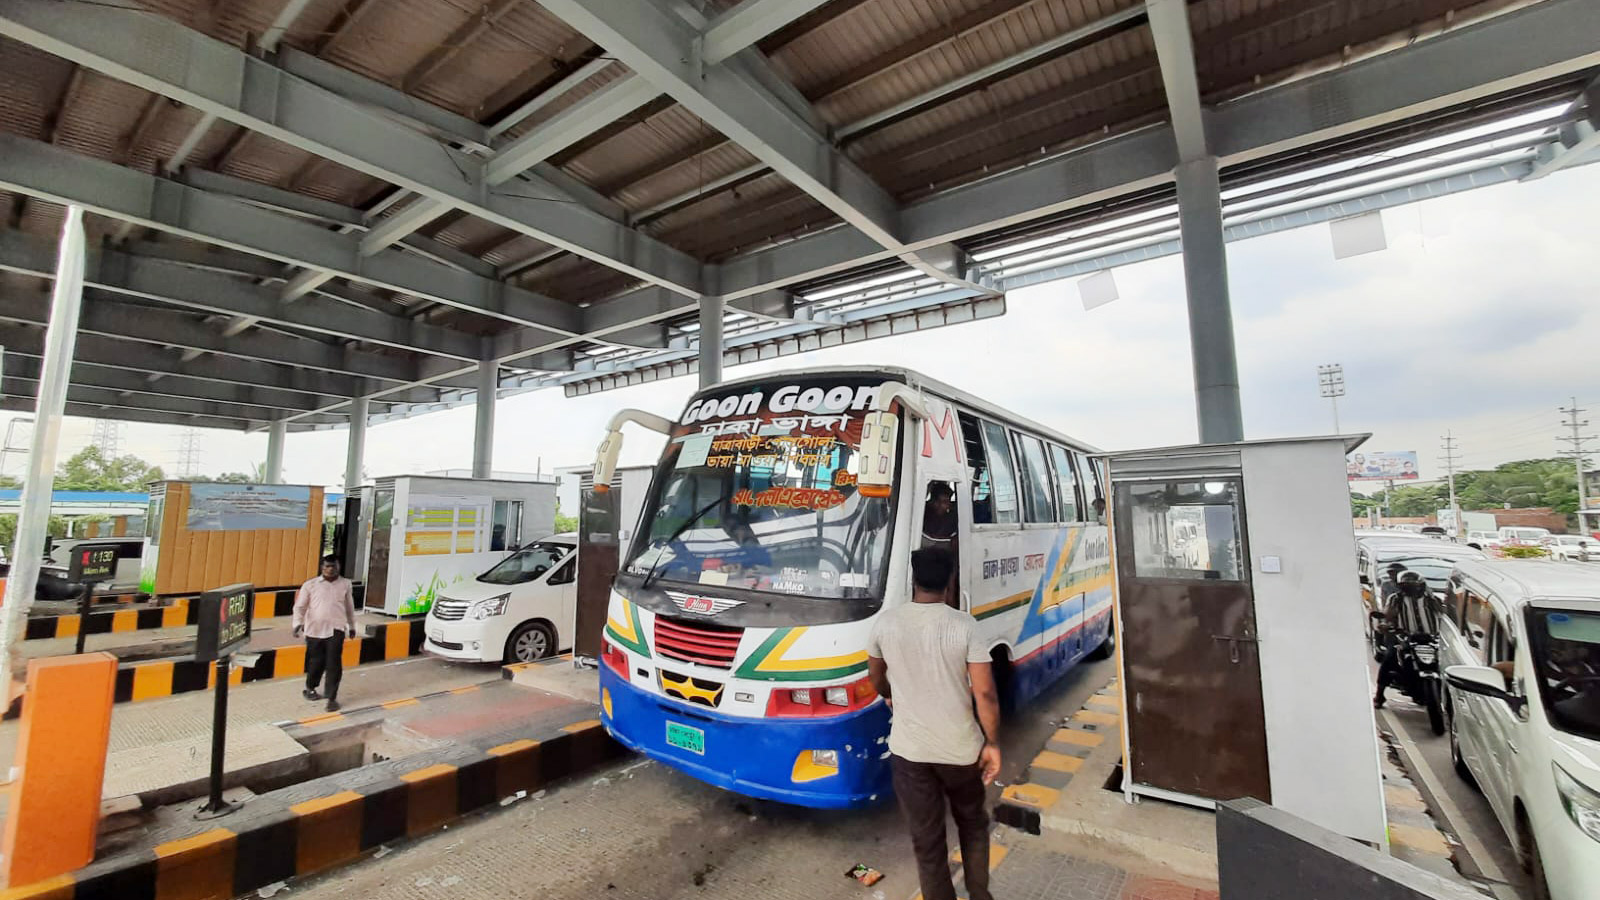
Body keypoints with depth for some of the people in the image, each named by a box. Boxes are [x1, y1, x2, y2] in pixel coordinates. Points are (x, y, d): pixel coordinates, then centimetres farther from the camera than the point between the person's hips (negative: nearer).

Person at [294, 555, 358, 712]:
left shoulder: (345, 584, 8)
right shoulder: (310, 585, 2)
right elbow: (300, 606, 0)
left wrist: (352, 625, 25)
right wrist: (298, 623, -16)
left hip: (336, 629, 0)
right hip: (314, 629, 0)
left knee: (334, 663, -6)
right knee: (316, 662, 13)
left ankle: (332, 698, 0)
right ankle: (310, 688, 40)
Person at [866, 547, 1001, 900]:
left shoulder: (886, 623, -8)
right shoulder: (964, 625, -15)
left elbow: (877, 680, 8)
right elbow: (985, 693, -15)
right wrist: (992, 743, 0)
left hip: (909, 750, 0)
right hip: (960, 747, 0)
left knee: (926, 839, 15)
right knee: (972, 823, 27)